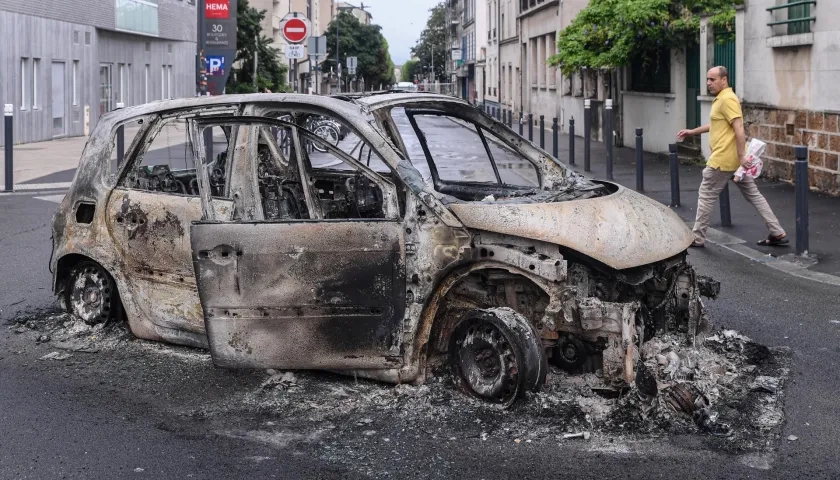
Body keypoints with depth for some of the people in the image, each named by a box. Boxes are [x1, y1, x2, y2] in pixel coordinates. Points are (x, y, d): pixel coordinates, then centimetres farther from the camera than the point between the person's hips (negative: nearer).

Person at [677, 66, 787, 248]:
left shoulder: (727, 99, -15)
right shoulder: (721, 99, 17)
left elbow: (739, 129, -22)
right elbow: (715, 125, 32)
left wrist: (741, 156, -26)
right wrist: (692, 132, 34)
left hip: (723, 159, -10)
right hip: (734, 159, 10)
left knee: (706, 196, 2)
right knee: (753, 195, 10)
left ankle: (697, 238, 10)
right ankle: (778, 233, 10)